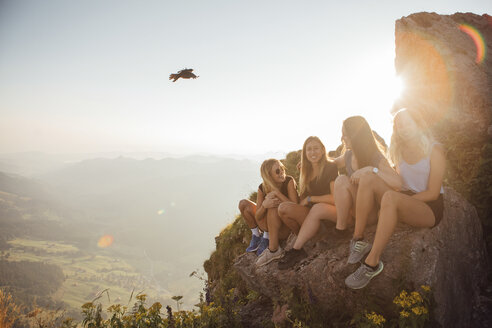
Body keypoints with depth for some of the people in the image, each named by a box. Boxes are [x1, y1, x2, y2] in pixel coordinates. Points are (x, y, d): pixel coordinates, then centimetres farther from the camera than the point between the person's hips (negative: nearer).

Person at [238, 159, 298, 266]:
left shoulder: (289, 181, -16)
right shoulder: (262, 188, -8)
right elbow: (257, 217, -12)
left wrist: (277, 193, -32)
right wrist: (264, 205, -34)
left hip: (286, 227, -4)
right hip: (269, 227, 4)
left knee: (273, 207, -34)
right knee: (243, 203, -6)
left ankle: (273, 250, -24)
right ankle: (256, 236, 5)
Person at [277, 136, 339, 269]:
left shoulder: (331, 167, -4)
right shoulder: (307, 172, 13)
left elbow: (335, 198, -12)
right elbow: (302, 201, 9)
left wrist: (310, 199, -8)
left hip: (333, 213, -5)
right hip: (313, 215, 5)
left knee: (317, 208, -39)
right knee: (283, 208, -20)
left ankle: (295, 250, -29)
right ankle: (307, 241, -12)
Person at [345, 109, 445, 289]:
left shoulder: (434, 151, -4)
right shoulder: (400, 151, 16)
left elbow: (433, 193, -11)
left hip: (430, 208, -6)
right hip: (405, 202, 6)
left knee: (390, 198, -38)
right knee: (370, 179, -18)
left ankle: (372, 263, -38)